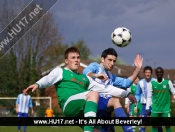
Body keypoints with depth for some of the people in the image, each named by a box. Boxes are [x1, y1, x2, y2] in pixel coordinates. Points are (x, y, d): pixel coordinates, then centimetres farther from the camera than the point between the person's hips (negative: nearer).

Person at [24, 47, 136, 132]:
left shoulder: (84, 78, 34)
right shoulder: (60, 71, 18)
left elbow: (105, 88, 35)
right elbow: (48, 79, -4)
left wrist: (126, 94, 30)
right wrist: (38, 84, -27)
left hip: (82, 111, 7)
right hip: (69, 104, -7)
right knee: (93, 94, -30)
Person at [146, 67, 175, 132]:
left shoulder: (168, 82, -2)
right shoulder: (152, 83, 1)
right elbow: (149, 97, 6)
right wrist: (147, 108, 3)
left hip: (166, 109, -1)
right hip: (155, 109, 1)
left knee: (167, 125, -2)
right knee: (154, 125, 4)